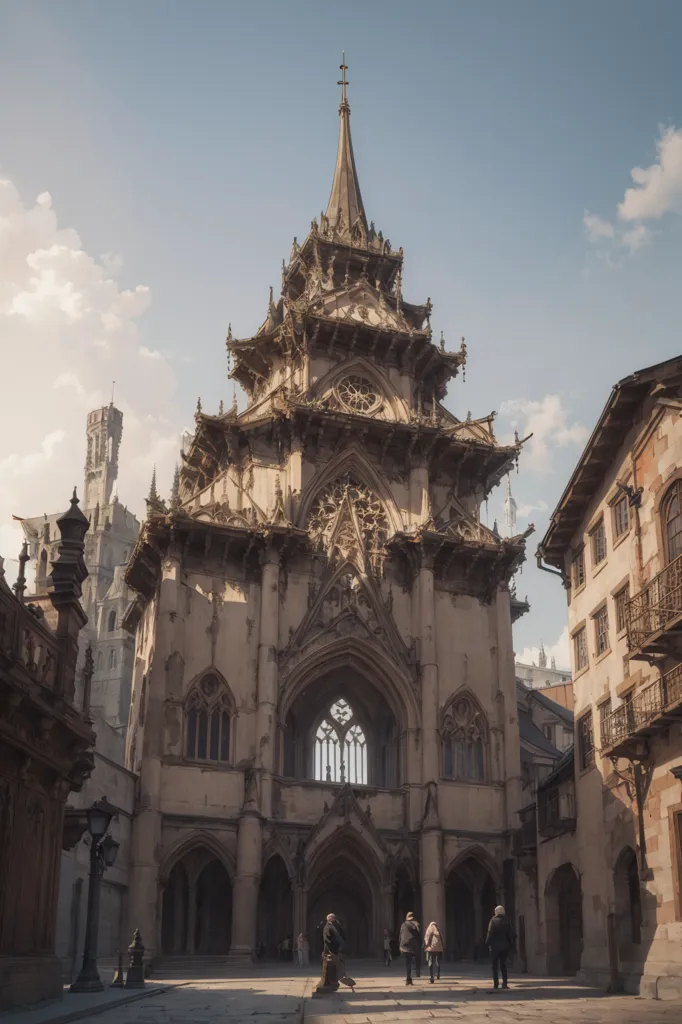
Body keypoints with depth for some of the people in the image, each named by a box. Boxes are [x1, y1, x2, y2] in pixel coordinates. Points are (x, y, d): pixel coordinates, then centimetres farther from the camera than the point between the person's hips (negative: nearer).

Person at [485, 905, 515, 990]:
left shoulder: (493, 920, -8)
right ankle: (505, 982, -2)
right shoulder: (507, 921, 2)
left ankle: (496, 983, 3)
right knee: (503, 965, 11)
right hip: (505, 946, 3)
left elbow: (490, 933, -12)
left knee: (495, 966, 7)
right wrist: (511, 945, 9)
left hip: (495, 946, -3)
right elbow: (511, 934, 2)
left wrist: (487, 943, -4)